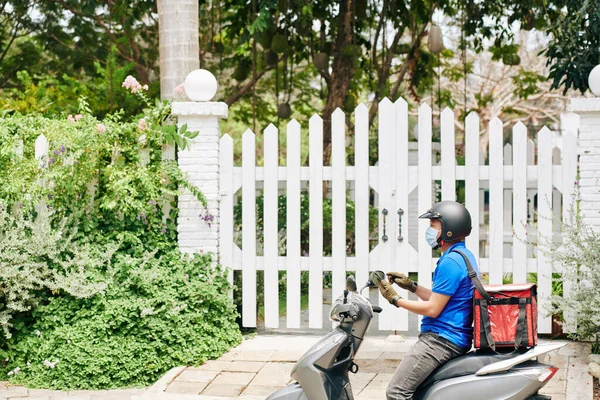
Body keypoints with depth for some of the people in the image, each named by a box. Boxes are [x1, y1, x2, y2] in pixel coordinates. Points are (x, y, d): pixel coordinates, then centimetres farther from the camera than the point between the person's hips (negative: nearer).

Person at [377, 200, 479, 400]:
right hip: (456, 337, 11)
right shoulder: (464, 255, 16)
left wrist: (395, 299, -9)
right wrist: (411, 285, 16)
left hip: (441, 339, -11)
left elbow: (433, 309, -18)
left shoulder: (451, 262, -18)